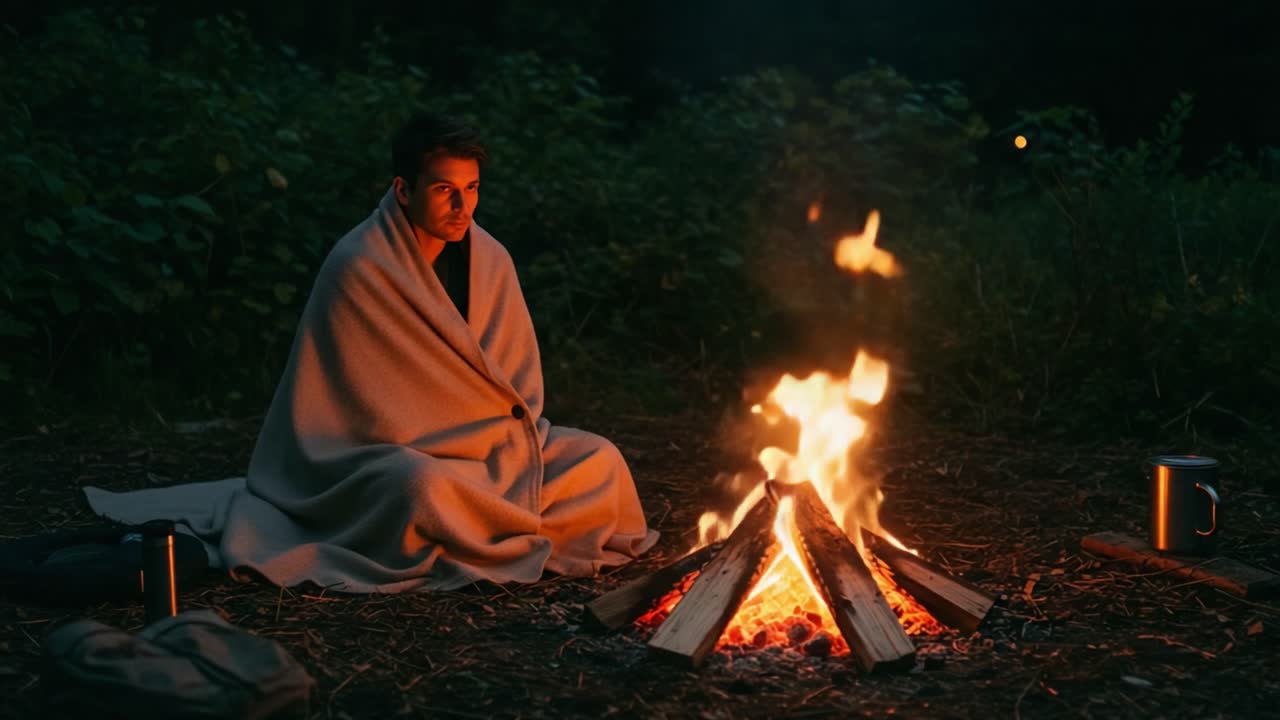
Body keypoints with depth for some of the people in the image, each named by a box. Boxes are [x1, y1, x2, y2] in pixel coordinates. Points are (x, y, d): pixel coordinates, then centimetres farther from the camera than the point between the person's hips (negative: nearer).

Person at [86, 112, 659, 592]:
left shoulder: (488, 259, 1)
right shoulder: (360, 268, -17)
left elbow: (521, 377, 11)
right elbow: (373, 408, -15)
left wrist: (508, 441, -7)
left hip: (490, 449, 7)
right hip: (385, 455, -7)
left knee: (599, 461, -10)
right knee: (428, 490, -40)